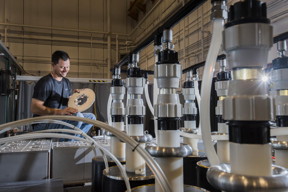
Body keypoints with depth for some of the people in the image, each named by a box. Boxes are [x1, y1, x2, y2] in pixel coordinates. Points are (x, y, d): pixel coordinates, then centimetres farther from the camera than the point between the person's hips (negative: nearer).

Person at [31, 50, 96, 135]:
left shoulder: (66, 82, 12)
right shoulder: (45, 82, -14)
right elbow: (34, 108, -20)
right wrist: (59, 111, -32)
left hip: (61, 119, 8)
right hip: (43, 124, -8)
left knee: (91, 117, 1)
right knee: (78, 116, -30)